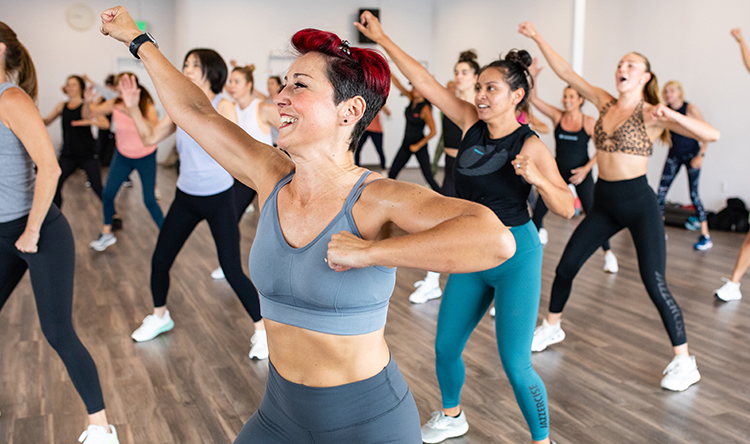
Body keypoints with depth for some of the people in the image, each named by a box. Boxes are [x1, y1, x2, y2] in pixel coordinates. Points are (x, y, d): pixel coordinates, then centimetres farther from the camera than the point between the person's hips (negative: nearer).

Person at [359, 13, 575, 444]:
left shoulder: (531, 145, -13)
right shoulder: (472, 121, 0)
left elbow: (567, 208, -12)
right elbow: (425, 82, 0)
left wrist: (537, 179, -30)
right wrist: (382, 39, -1)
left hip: (517, 255, -6)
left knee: (515, 363, -5)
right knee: (446, 348, 14)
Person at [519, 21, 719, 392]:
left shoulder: (651, 114, -9)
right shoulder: (605, 103, 6)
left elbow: (712, 135, -18)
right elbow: (566, 73, 7)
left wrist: (670, 115, -30)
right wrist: (538, 38, 6)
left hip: (639, 202, -5)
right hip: (604, 202, 5)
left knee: (654, 283, -10)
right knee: (565, 266, 8)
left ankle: (684, 362, 4)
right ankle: (552, 327, 30)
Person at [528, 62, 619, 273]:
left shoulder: (589, 122, -8)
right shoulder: (557, 116, -1)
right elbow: (534, 99, -7)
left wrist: (586, 169, -14)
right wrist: (533, 77, -20)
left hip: (581, 174, -3)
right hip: (558, 171, 3)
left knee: (592, 212, -7)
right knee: (539, 209, -1)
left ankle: (608, 253, 5)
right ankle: (538, 232, 30)